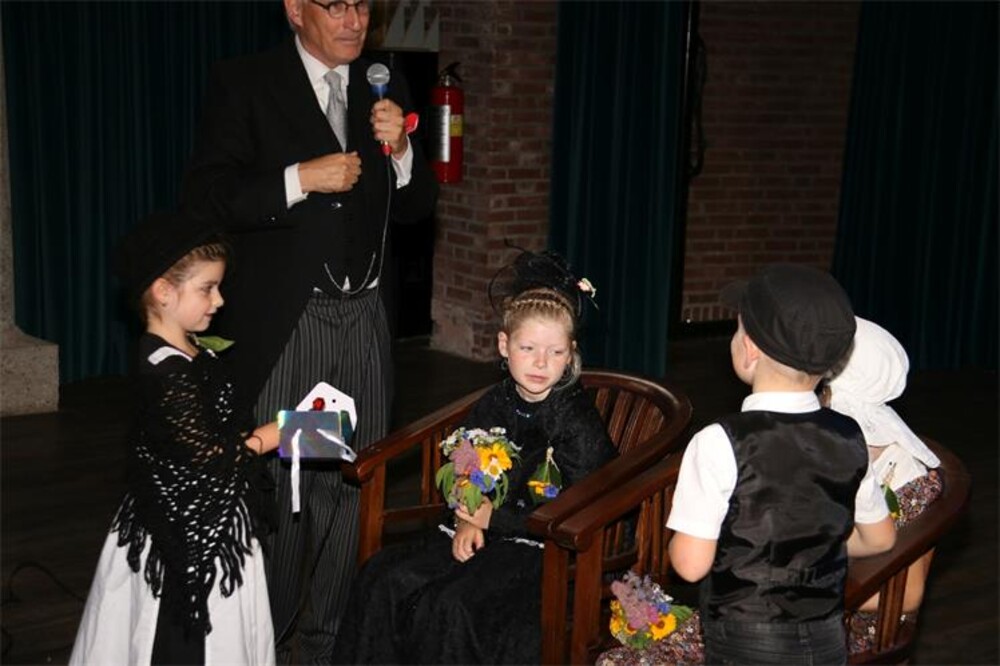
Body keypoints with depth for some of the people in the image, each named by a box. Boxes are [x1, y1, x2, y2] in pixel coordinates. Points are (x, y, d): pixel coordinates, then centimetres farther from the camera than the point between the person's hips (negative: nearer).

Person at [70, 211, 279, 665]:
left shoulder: (196, 356, 7)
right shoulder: (166, 372, -23)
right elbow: (210, 454, -21)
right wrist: (279, 432, -11)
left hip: (213, 523, 9)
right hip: (187, 537, -9)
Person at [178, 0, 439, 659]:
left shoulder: (387, 89, 11)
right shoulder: (243, 84, -2)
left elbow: (416, 206, 12)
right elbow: (204, 197, -9)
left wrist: (400, 149, -7)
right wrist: (300, 179, -18)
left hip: (364, 320, 4)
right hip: (280, 325, -4)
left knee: (349, 485, 8)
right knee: (277, 486, 2)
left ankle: (328, 637, 23)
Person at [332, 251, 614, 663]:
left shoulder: (579, 421, -9)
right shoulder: (491, 406, 9)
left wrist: (495, 518, -14)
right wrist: (466, 520, -5)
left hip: (540, 548, -6)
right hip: (480, 529, 6)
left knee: (453, 605, -29)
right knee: (383, 577, -13)